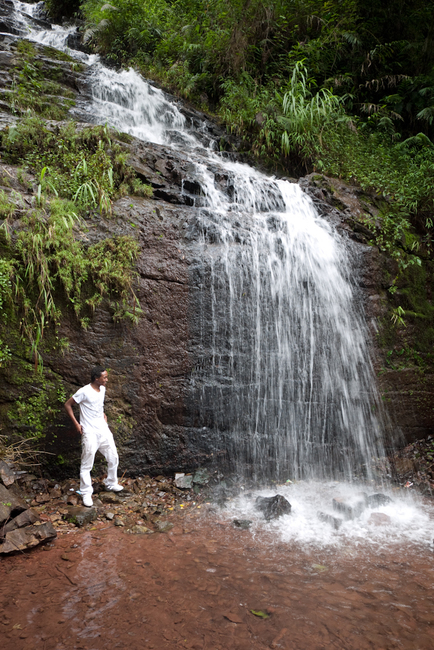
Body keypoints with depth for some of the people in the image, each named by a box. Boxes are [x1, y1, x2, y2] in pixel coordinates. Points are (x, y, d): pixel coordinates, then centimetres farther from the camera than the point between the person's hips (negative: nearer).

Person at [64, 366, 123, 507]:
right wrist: (76, 423, -11)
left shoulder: (102, 389, 4)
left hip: (103, 429, 7)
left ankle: (111, 484, 34)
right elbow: (67, 405, -10)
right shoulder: (84, 392, -19)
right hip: (90, 432, -7)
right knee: (86, 465, 0)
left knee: (113, 458, 14)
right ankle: (86, 493, 13)